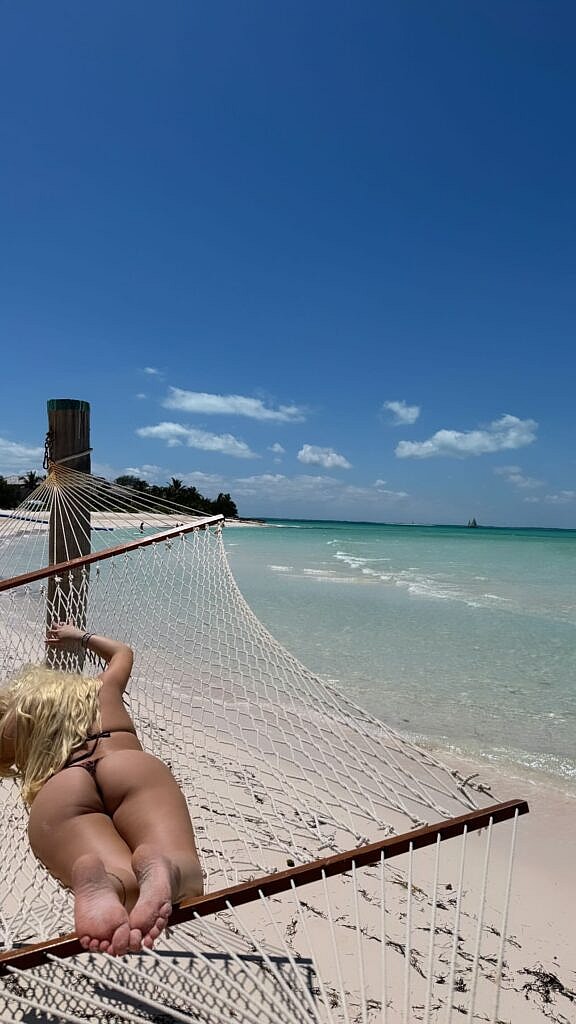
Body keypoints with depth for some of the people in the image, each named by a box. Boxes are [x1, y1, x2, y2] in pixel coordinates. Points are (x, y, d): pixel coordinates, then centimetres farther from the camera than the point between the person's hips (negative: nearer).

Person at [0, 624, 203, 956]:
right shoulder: (100, 692, 40)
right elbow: (123, 652, 61)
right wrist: (79, 636, 75)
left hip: (57, 797, 0)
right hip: (133, 768, 1)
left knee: (128, 888, -19)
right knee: (185, 878, -14)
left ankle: (96, 881, -53)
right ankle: (159, 867, -49)